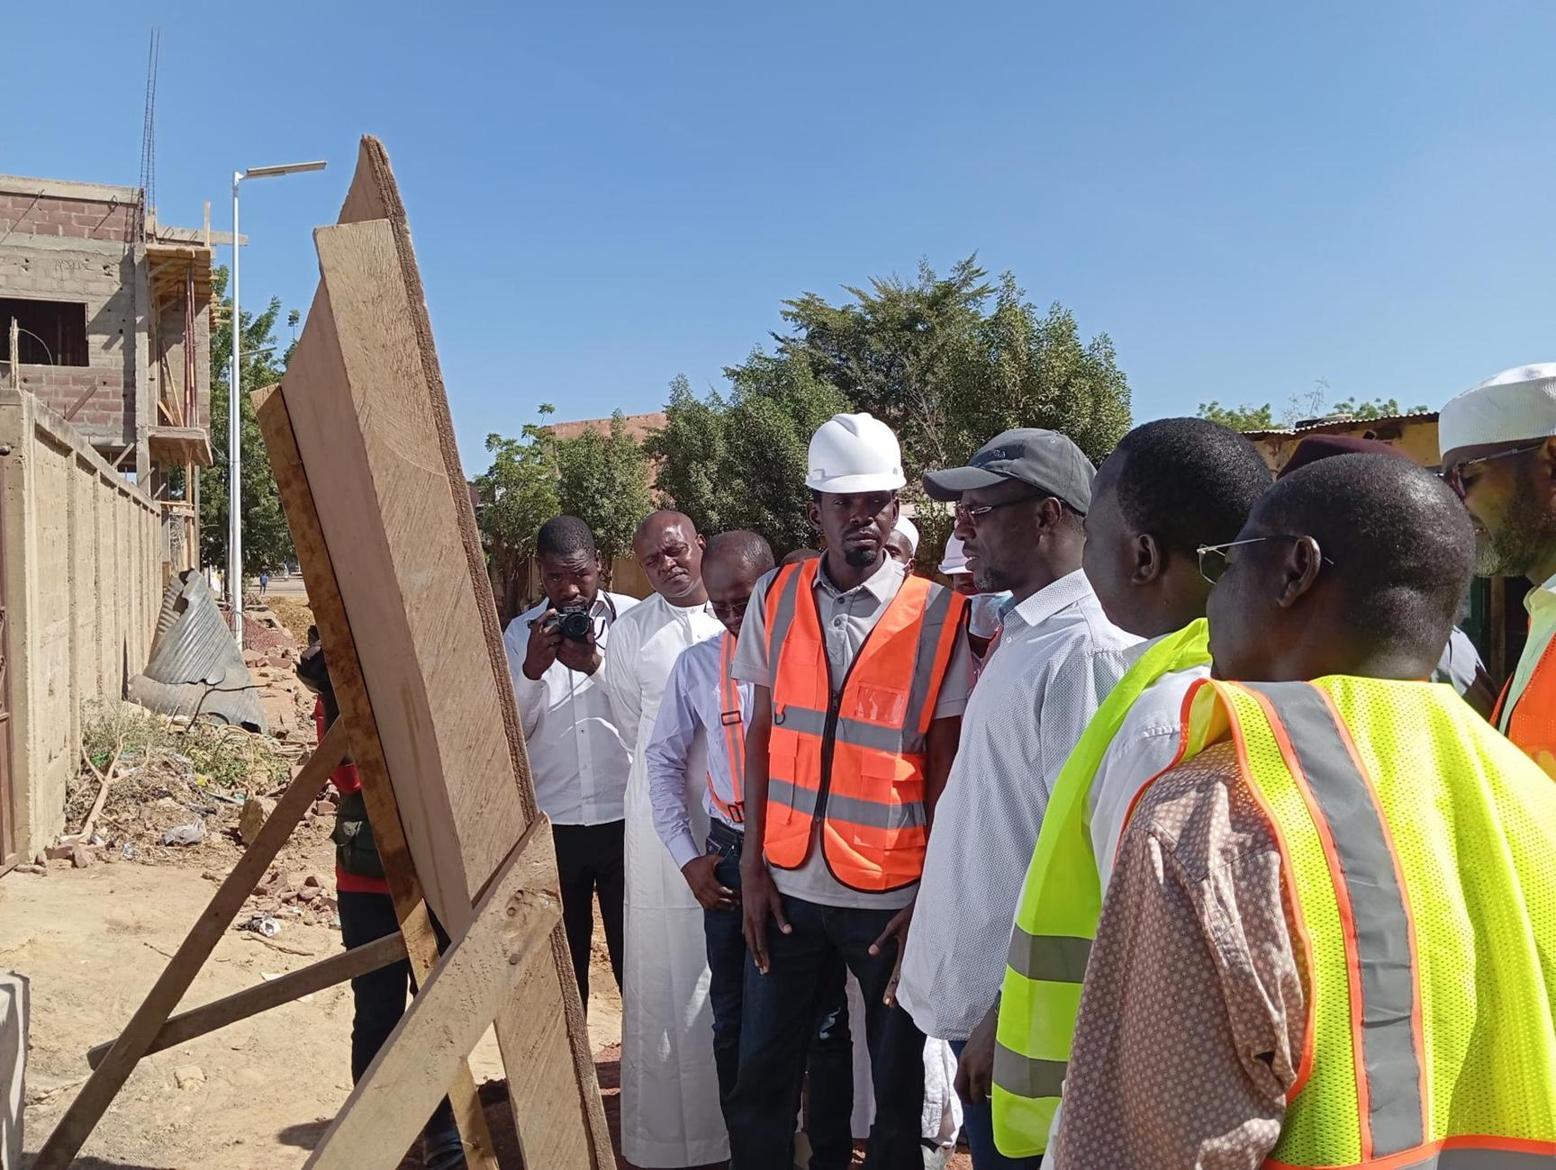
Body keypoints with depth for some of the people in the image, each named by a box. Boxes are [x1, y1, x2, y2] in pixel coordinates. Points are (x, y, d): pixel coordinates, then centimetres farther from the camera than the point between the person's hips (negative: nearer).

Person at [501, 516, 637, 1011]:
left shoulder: (634, 618, -3)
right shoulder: (522, 631, 5)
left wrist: (597, 664, -21)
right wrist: (532, 670, -15)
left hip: (625, 817, -2)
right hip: (551, 824, 2)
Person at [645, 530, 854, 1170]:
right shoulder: (695, 666, 1)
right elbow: (664, 760, 11)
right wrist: (686, 856, 7)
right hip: (729, 858, 4)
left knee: (824, 1019, 10)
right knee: (734, 1018, 14)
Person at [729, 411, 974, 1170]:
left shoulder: (940, 617, -8)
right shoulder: (775, 599, 0)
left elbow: (946, 765, -5)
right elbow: (762, 735, 5)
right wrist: (752, 864, 1)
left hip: (892, 890, -2)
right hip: (789, 882, 2)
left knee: (901, 1086, 14)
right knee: (761, 1079, 13)